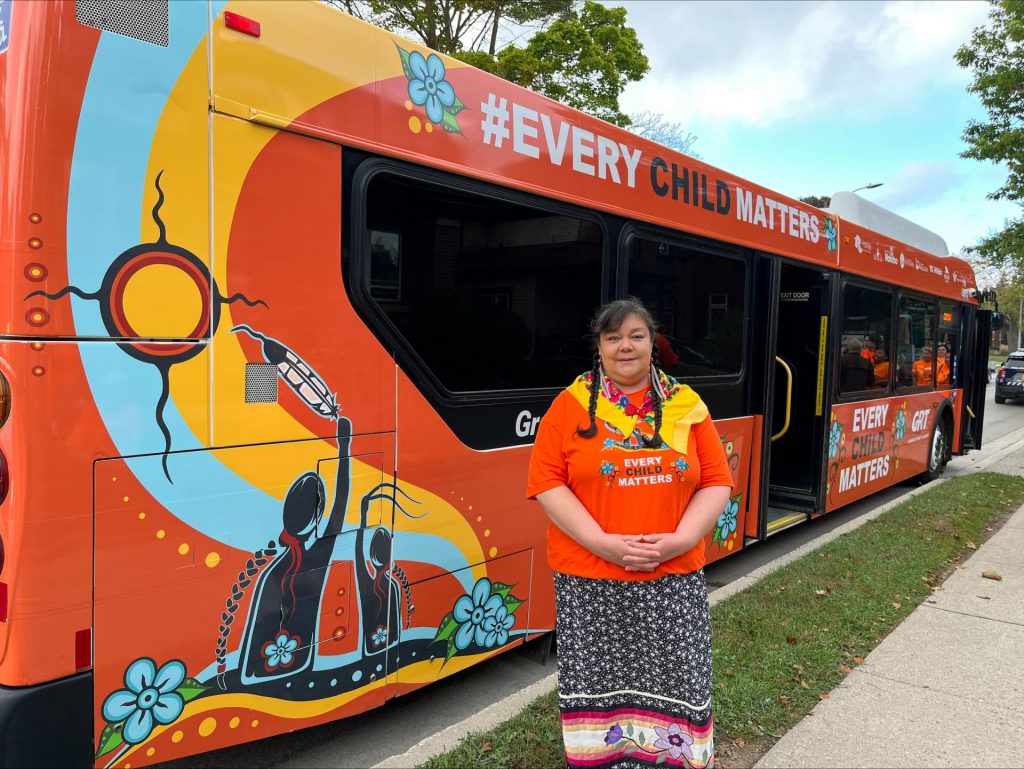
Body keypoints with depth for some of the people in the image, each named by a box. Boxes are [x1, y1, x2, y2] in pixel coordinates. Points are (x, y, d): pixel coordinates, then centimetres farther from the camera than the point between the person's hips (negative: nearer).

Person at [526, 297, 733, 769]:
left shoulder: (687, 406, 6)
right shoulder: (570, 405, -1)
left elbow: (716, 483, 5)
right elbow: (547, 483, -7)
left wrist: (680, 541, -10)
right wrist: (604, 543, -15)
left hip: (674, 578, 2)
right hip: (590, 581, -1)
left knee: (676, 685, 8)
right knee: (599, 685, 8)